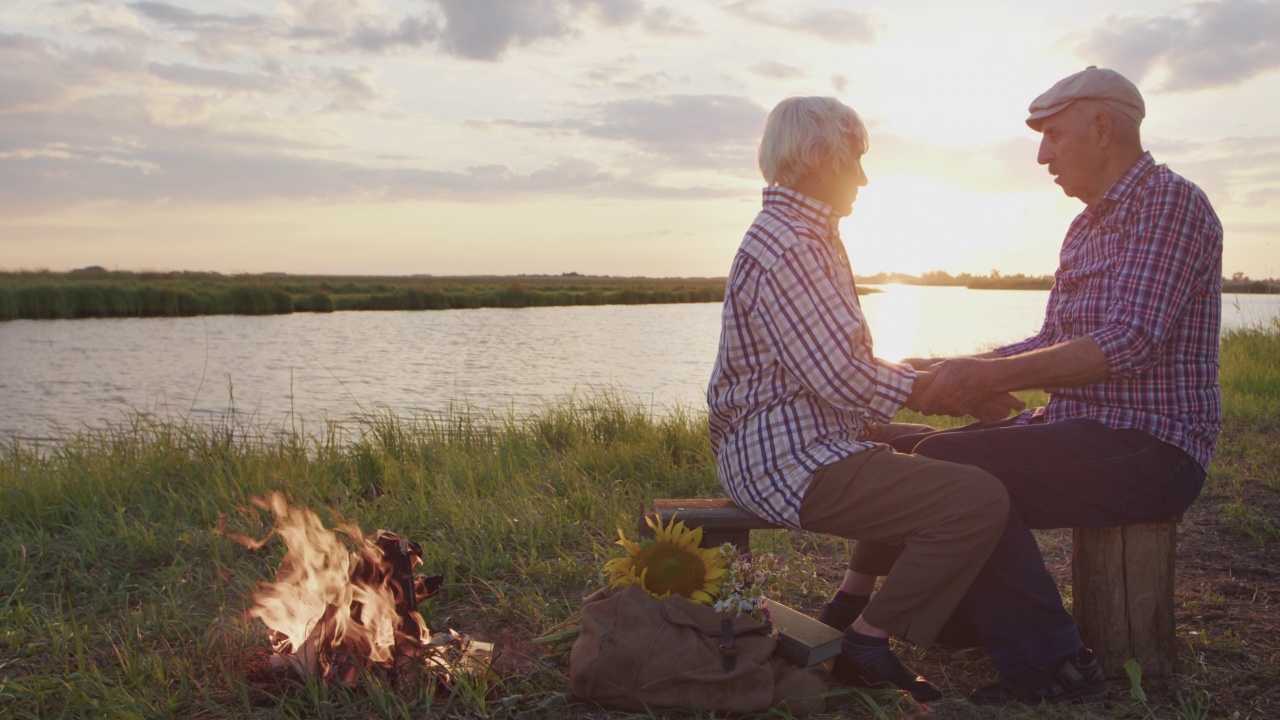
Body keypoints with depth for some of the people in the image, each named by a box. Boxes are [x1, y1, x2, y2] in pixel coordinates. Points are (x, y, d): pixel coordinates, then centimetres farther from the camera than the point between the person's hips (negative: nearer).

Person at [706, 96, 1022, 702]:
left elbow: (844, 363, 19)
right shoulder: (785, 248, -18)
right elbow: (844, 380, -23)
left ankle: (857, 600, 22)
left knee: (954, 458, 24)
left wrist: (945, 372, 9)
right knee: (979, 500, -21)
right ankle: (865, 644, -8)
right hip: (789, 458, -12)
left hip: (812, 440, 12)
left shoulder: (810, 235, 18)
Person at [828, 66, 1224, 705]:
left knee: (947, 464, -26)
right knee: (909, 452, 4)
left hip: (1149, 449, -9)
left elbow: (1129, 343, -24)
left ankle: (1052, 668, -18)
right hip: (1083, 432, 10)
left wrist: (987, 375, -27)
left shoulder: (1170, 202, -11)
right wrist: (954, 371, 7)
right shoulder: (1088, 225, 19)